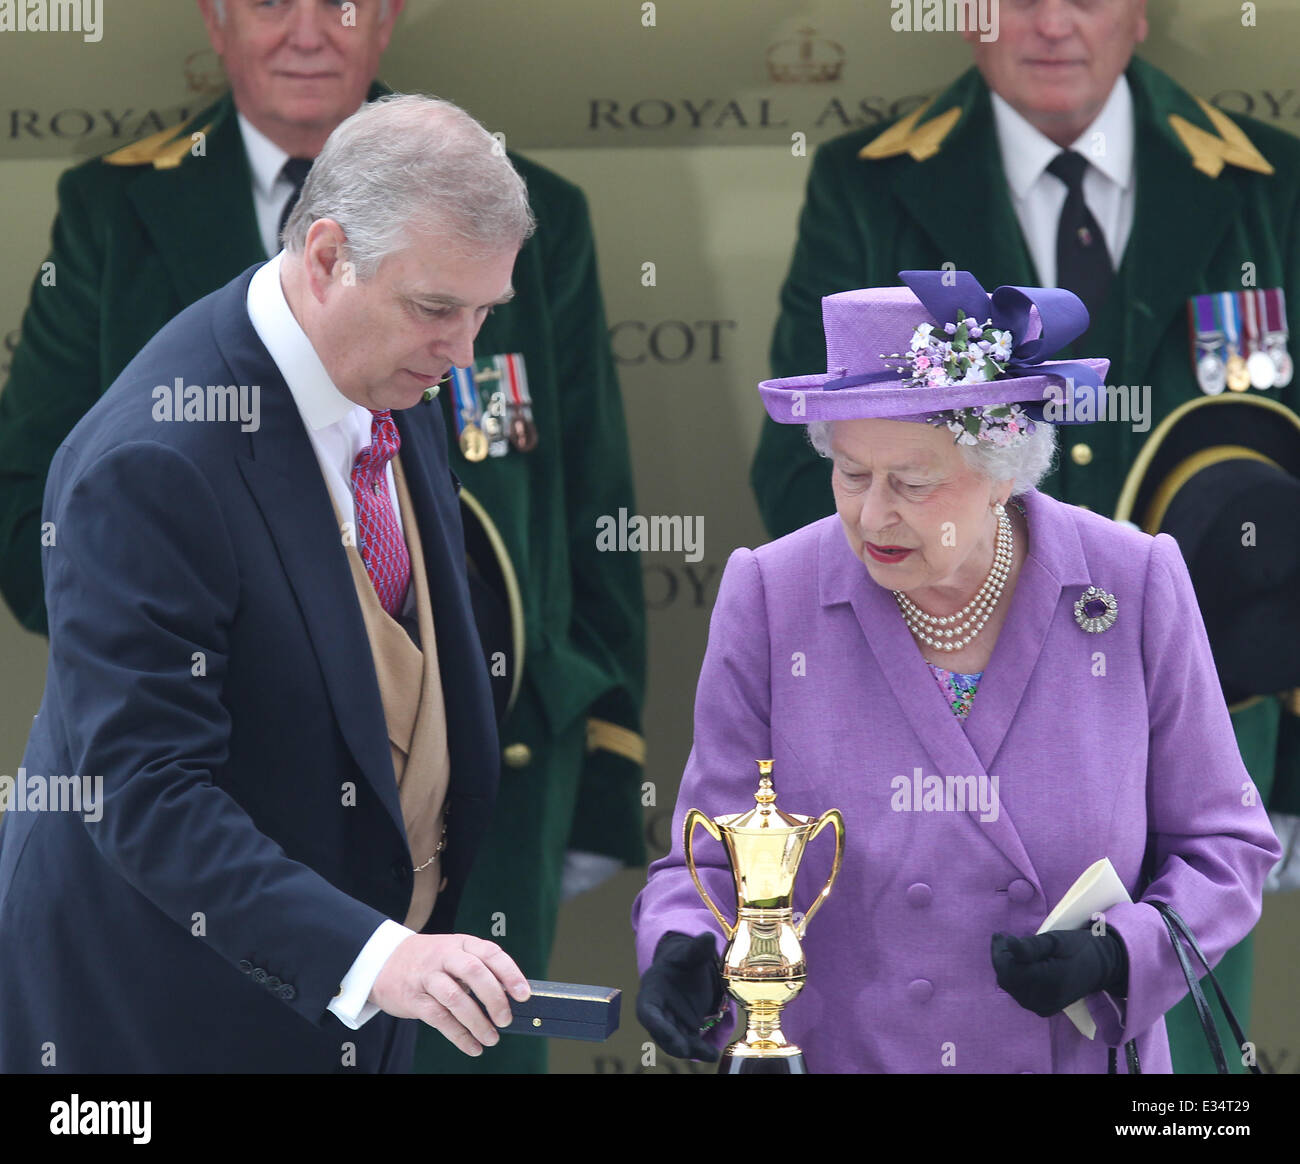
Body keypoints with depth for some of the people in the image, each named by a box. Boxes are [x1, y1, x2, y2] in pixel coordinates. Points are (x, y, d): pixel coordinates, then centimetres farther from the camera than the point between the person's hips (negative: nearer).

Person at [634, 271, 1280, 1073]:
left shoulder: (1134, 587, -8)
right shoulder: (768, 598, -9)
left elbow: (1222, 847, -1)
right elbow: (715, 855, -5)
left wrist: (1120, 955, -18)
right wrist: (682, 947, -25)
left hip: (1079, 1054, 0)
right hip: (830, 1053, 0)